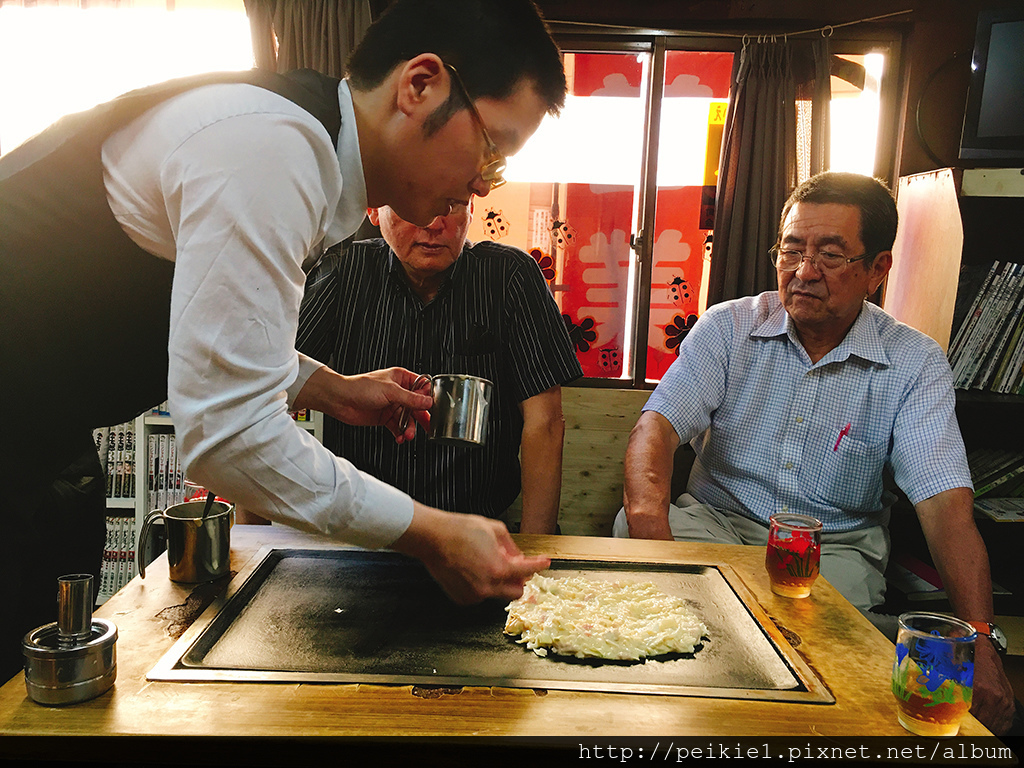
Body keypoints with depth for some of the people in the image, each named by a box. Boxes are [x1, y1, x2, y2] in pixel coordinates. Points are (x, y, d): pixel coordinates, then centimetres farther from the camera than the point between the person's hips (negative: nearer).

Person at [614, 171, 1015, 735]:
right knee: (631, 524, -29)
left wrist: (980, 645, -27)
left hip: (836, 544, 0)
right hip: (717, 519, 1)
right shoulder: (728, 328, -2)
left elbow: (945, 504, -13)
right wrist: (648, 512, -39)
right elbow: (658, 424, -15)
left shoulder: (915, 364, -4)